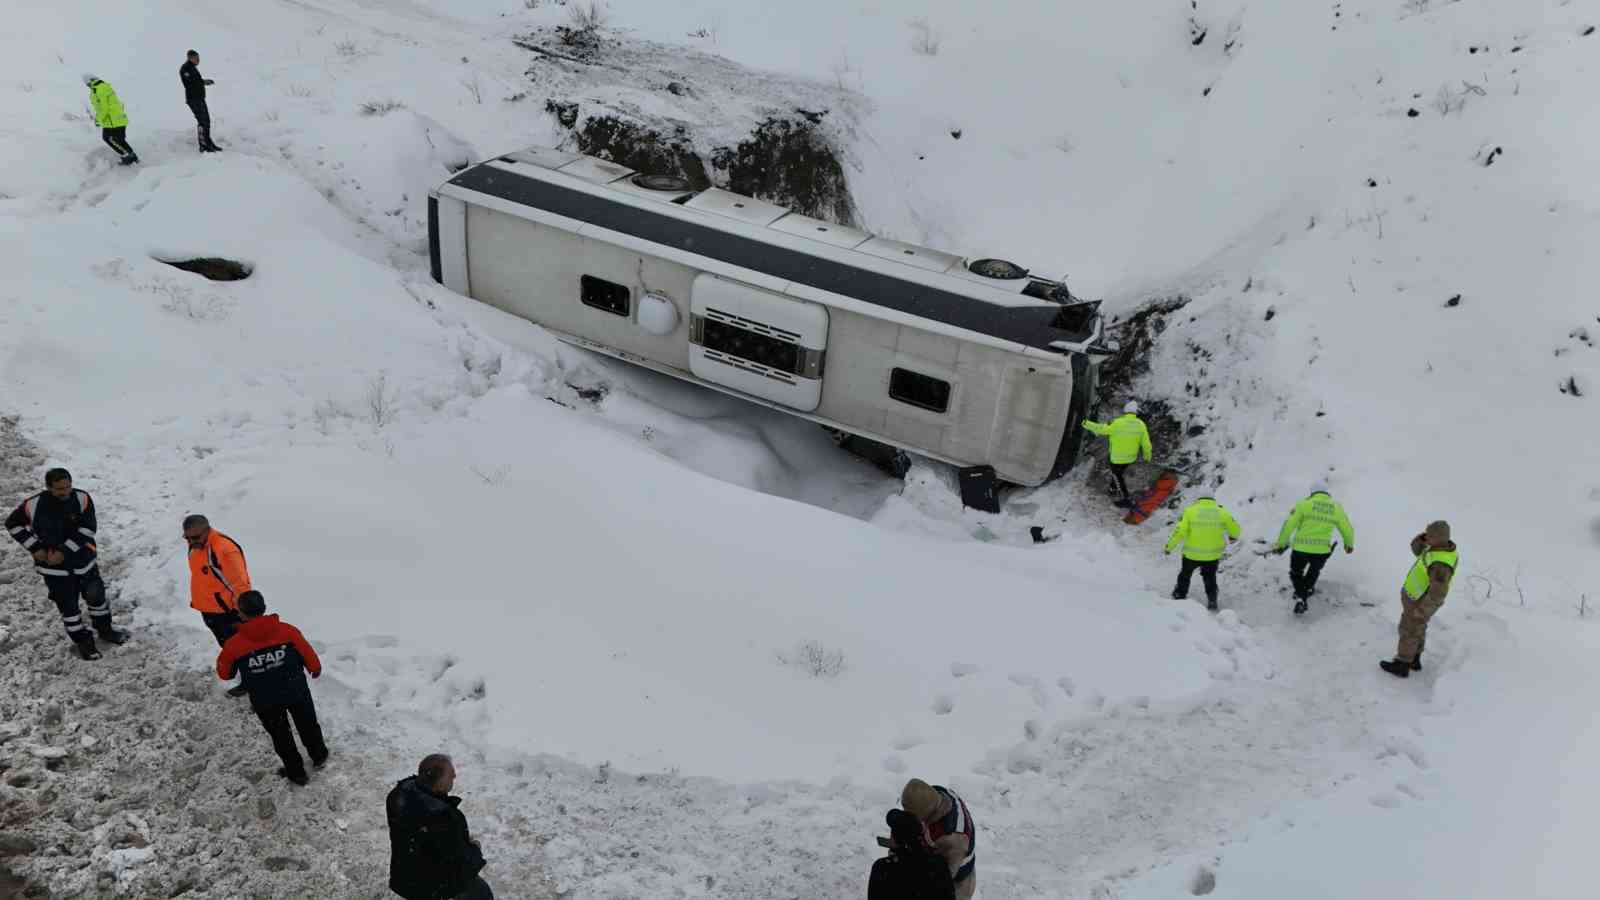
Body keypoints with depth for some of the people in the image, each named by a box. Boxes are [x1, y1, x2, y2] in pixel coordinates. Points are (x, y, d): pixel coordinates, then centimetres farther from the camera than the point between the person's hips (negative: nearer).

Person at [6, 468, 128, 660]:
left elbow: (88, 528, -17)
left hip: (83, 559, 1)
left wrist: (65, 551, -21)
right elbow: (13, 524, -1)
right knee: (68, 606, 7)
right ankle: (83, 642, 24)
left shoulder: (82, 499, -17)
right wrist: (35, 548, -8)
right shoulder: (34, 505, -17)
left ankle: (104, 629, 38)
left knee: (96, 595, 14)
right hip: (53, 565, -1)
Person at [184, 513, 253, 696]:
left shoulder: (225, 549, -30)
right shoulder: (196, 546, 0)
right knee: (227, 645, 24)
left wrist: (243, 613, -27)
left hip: (226, 611, -9)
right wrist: (196, 601, 25)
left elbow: (240, 584, -29)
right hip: (208, 609, 9)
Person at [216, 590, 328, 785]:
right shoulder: (287, 631, -19)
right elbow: (308, 655, -6)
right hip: (296, 692, 1)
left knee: (280, 735, 22)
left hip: (265, 702, -1)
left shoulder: (234, 645, -20)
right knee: (308, 725, 26)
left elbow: (224, 673, -4)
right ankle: (319, 756, 47)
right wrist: (315, 669, 15)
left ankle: (296, 772, 36)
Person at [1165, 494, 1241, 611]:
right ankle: (1212, 601, 22)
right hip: (1213, 555, 1)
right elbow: (1234, 528, 3)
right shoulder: (1222, 512, -4)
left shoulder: (1190, 510, -7)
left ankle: (1179, 596, 37)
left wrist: (1170, 546, -3)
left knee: (1185, 574, 25)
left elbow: (1180, 531, -13)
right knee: (1210, 578, 25)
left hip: (1192, 553, -1)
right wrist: (1233, 537, 27)